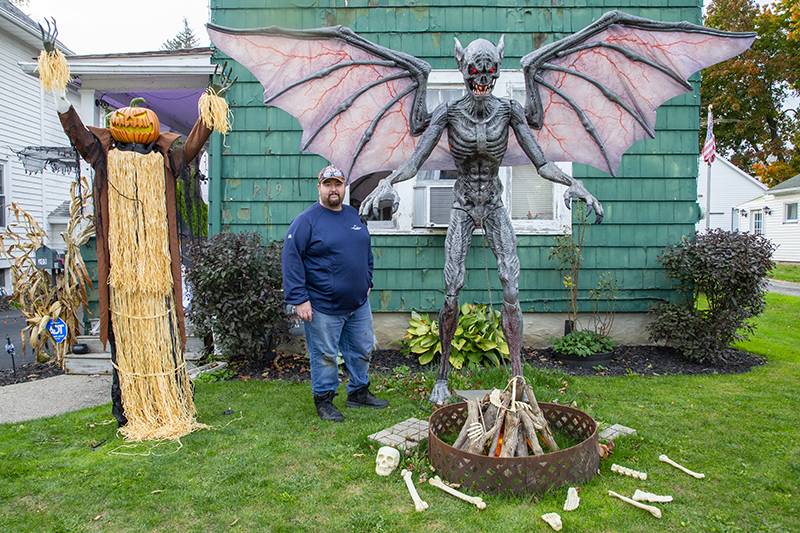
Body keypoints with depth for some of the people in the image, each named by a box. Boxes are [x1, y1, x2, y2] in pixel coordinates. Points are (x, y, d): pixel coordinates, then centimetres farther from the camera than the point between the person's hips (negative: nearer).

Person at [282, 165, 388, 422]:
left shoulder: (355, 216, 9)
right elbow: (291, 260, -15)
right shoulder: (306, 221, -11)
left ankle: (359, 392, 34)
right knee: (325, 355, 5)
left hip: (359, 303, 7)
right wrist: (299, 299, -19)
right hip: (323, 307, -6)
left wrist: (368, 283, 18)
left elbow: (366, 252, 21)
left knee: (363, 350, 17)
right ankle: (324, 399, 23)